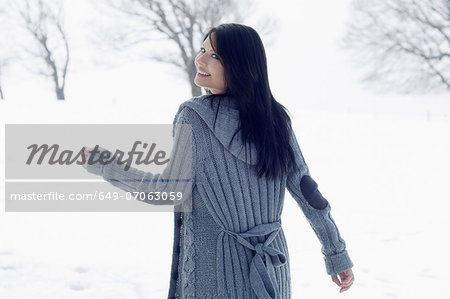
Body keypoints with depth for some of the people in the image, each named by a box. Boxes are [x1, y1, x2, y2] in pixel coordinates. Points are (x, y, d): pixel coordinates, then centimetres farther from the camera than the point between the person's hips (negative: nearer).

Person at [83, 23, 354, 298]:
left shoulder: (194, 116, -13)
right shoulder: (275, 117, 1)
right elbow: (306, 188, 1)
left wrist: (103, 166, 0)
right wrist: (337, 254, 7)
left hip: (215, 268, -4)